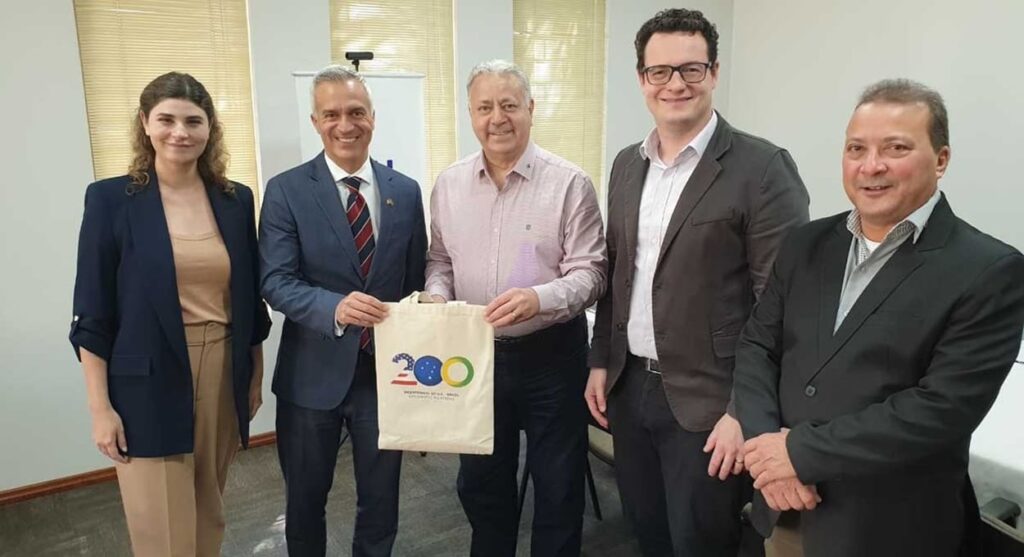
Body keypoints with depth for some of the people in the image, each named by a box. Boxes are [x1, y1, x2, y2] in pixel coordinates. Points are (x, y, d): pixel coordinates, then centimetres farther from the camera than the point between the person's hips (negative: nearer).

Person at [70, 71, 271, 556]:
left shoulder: (236, 200, 3)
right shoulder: (110, 198, -6)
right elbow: (93, 314, -6)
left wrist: (256, 377, 11)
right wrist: (100, 407, -8)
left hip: (224, 375, 3)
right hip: (150, 384, -3)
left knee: (209, 516, 18)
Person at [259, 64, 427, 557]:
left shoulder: (405, 191, 1)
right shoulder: (286, 190, -6)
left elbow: (416, 282, 5)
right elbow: (276, 282, -14)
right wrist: (335, 308, -32)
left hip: (386, 370, 2)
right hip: (314, 373, -1)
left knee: (381, 499, 17)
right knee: (305, 499, 19)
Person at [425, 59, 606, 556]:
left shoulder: (569, 183, -11)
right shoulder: (449, 184, 2)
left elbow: (589, 273, -12)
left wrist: (538, 299, -30)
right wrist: (437, 296, -9)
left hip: (550, 354, -3)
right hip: (475, 355, 4)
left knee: (557, 487, 14)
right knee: (480, 483, 21)